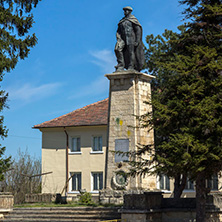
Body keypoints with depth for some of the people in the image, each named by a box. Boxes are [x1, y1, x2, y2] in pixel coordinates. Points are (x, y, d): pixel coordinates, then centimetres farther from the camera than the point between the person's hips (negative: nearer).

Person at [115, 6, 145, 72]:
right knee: (117, 49, -17)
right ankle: (120, 66, -20)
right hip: (123, 38, 5)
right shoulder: (122, 21, 20)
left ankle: (131, 67, -8)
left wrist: (137, 41, -12)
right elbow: (119, 31, 19)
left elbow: (138, 30, -4)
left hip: (131, 37, -4)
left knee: (130, 52, -10)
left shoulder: (133, 19, 2)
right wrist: (118, 39, 2)